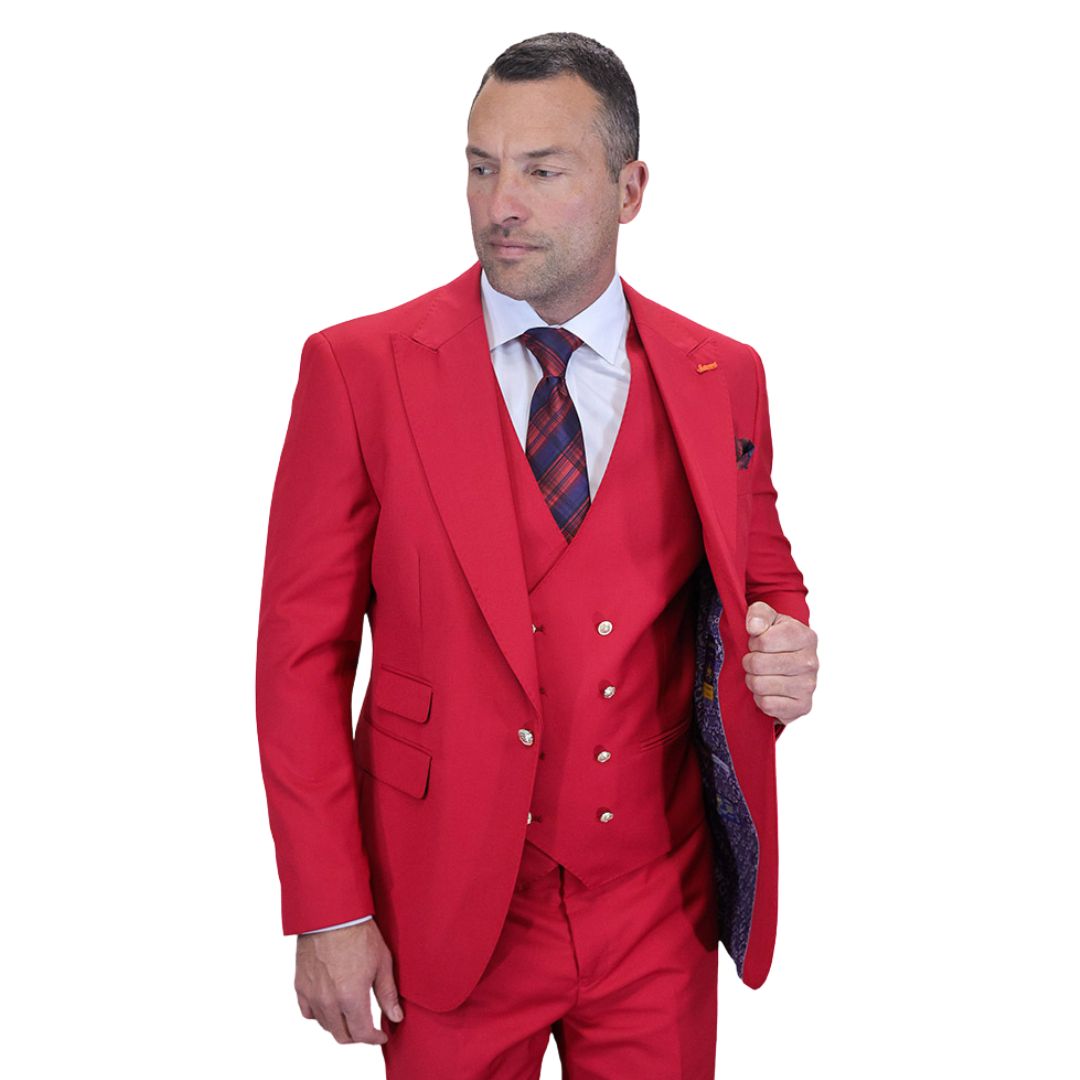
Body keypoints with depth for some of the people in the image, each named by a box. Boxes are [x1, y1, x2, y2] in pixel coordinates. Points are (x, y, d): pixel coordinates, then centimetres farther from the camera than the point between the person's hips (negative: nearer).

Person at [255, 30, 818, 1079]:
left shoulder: (723, 378, 0)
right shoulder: (357, 368, -7)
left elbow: (764, 574, 14)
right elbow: (301, 649, -6)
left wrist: (781, 655, -10)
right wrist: (327, 914, -9)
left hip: (655, 913, 2)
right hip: (446, 912, -2)